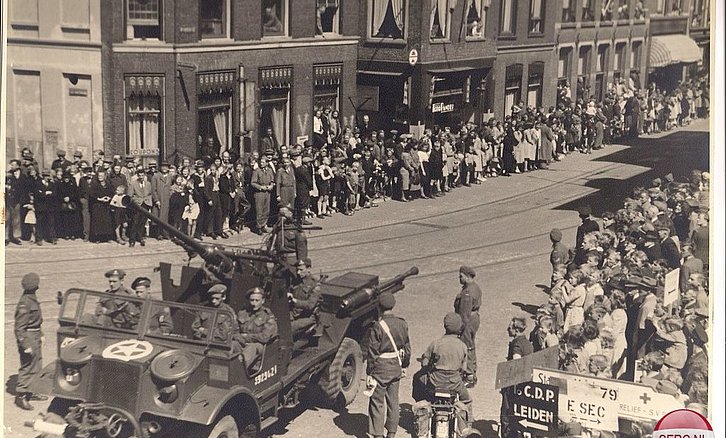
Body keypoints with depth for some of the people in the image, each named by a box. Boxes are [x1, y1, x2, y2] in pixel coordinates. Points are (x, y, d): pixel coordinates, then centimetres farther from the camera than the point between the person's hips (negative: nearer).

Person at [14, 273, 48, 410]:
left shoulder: (32, 298, 8)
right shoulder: (24, 303, -22)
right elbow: (19, 327, -21)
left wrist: (40, 335, 23)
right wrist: (25, 345, -22)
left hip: (35, 337, 10)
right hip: (28, 338, -10)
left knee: (37, 367, 17)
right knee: (28, 367, -3)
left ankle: (30, 393, 29)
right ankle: (20, 396, 6)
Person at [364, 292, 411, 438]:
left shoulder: (377, 327, -18)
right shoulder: (402, 324, -1)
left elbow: (372, 353, -13)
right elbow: (407, 348, 9)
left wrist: (370, 373, -5)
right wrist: (404, 365, 21)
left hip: (381, 368, -5)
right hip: (396, 367, 5)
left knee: (377, 402, 5)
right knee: (393, 400, 15)